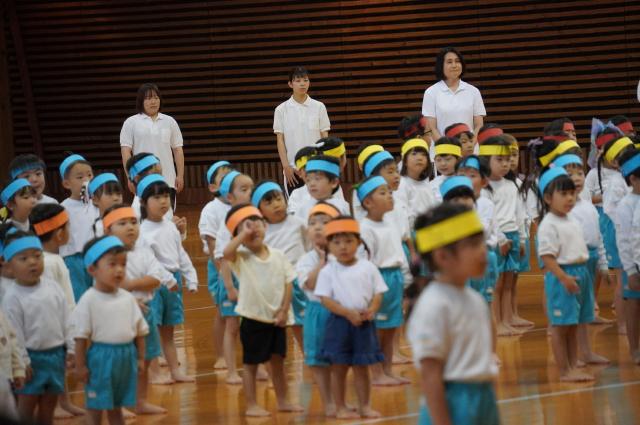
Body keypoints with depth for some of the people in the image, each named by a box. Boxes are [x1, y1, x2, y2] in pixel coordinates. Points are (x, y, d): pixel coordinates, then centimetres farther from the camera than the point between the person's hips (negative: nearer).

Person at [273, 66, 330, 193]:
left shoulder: (319, 107, 3)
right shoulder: (281, 110, 2)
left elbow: (325, 138, 5)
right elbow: (280, 140, 2)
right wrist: (286, 166, -6)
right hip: (293, 168, 0)